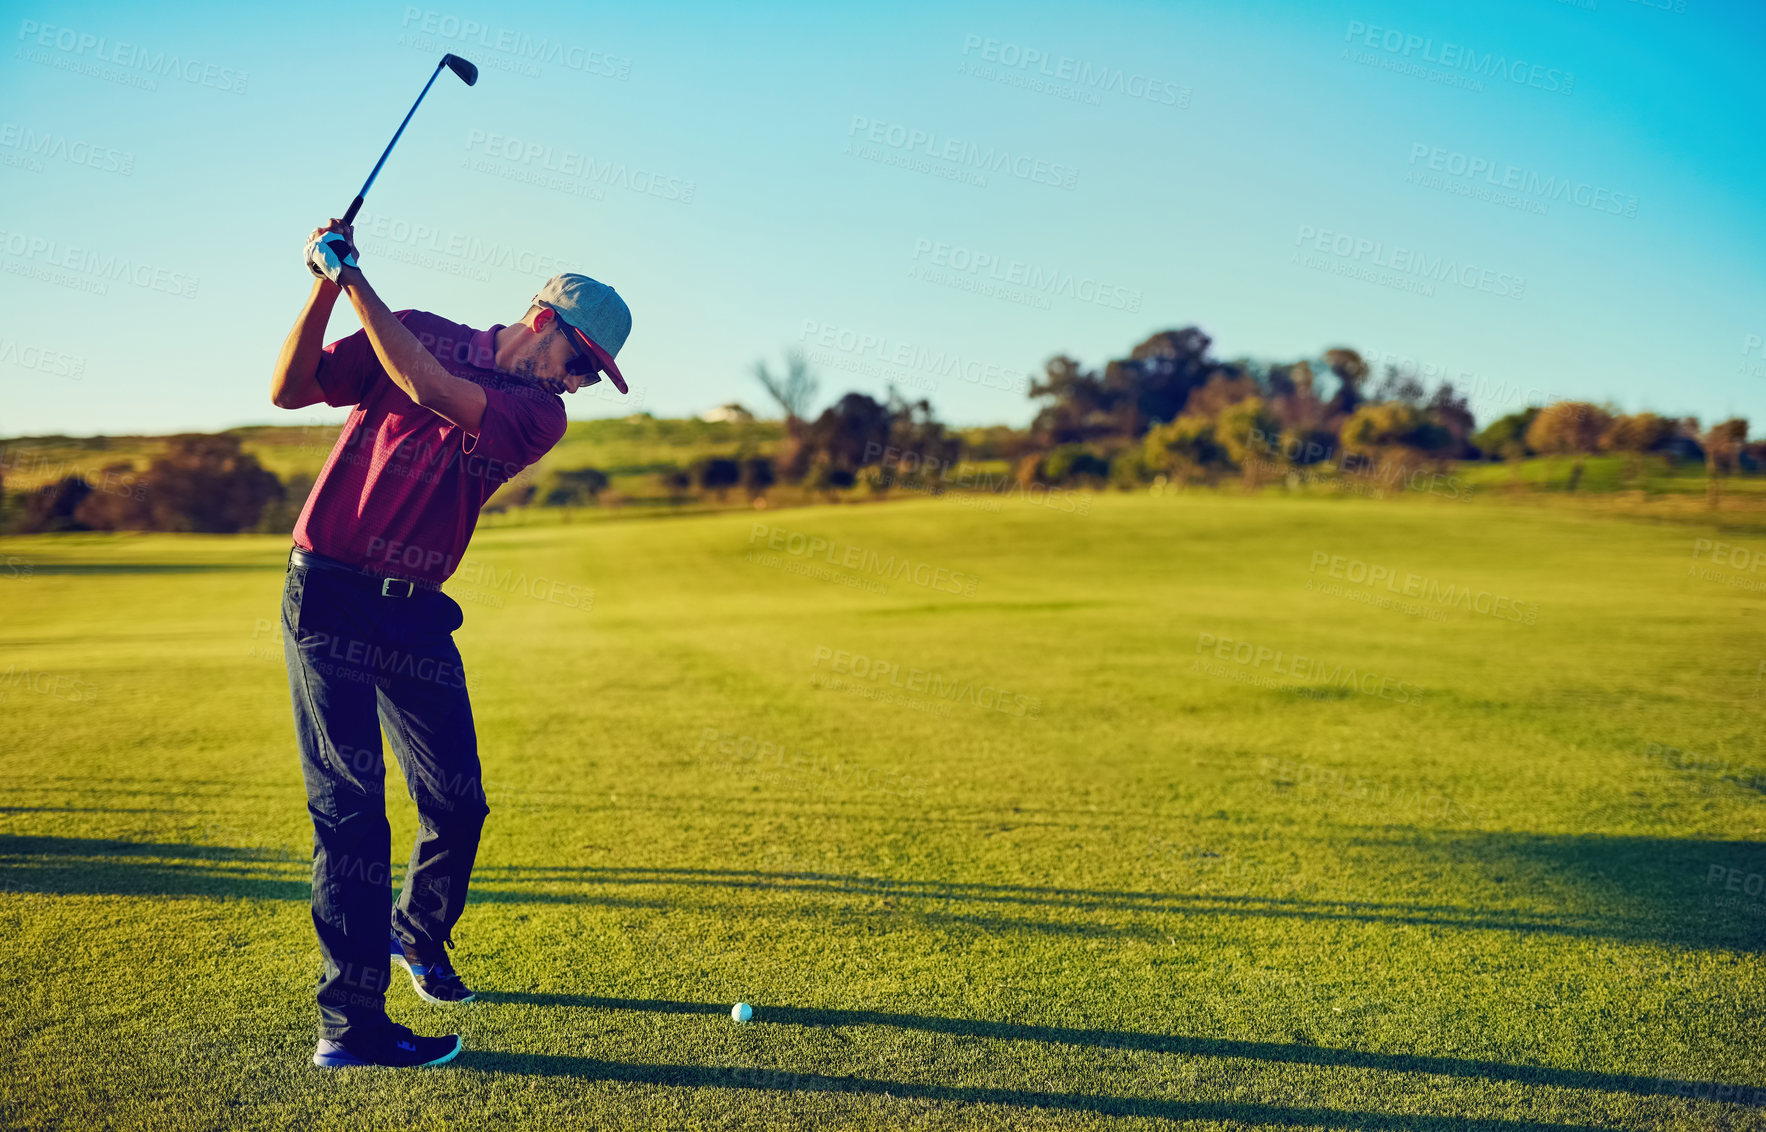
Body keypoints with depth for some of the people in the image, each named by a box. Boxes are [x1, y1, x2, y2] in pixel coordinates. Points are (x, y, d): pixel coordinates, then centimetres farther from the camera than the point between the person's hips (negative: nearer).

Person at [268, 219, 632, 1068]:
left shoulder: (541, 415, -2)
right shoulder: (417, 330, 0)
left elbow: (431, 389, -18)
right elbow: (290, 390, -4)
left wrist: (356, 280, -18)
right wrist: (326, 288, -16)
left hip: (417, 615, 3)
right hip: (329, 596, -3)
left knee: (458, 804, 6)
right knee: (351, 807, -9)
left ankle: (417, 934, 37)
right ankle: (349, 1024, -2)